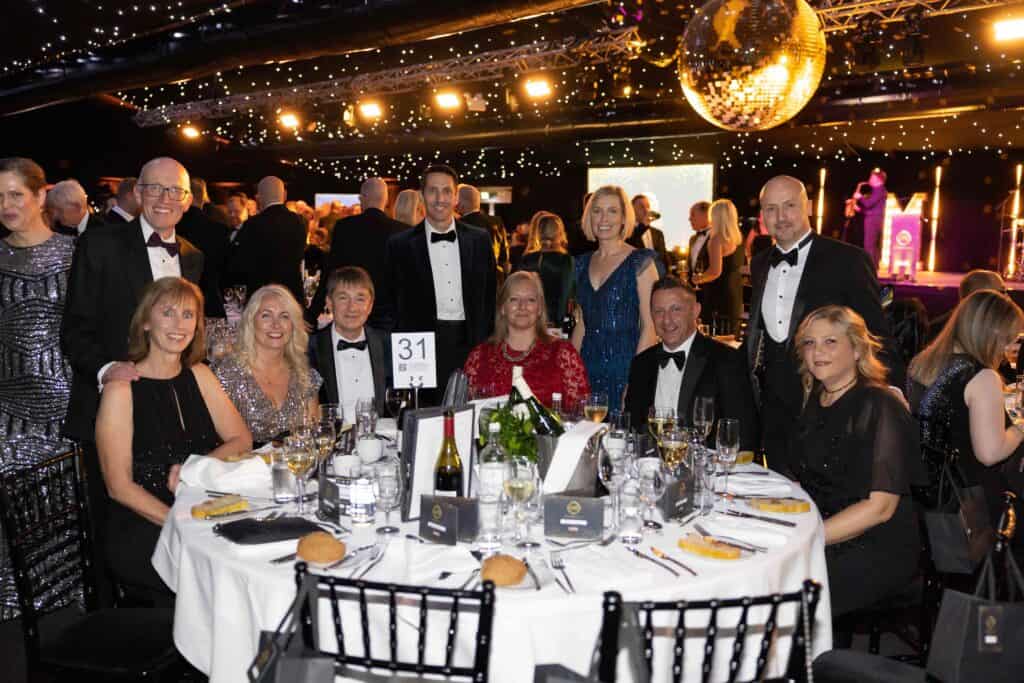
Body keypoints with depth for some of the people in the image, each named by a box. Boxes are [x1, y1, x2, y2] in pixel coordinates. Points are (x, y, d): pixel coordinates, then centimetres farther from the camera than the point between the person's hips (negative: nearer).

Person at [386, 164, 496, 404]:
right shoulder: (401, 245, 3)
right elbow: (397, 303, 6)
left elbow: (490, 296, 12)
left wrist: (488, 346, 5)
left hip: (472, 344, 2)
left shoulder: (480, 240, 9)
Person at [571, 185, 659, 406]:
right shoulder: (583, 263, 11)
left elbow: (649, 326, -9)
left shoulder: (640, 262, -5)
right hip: (588, 369, 5)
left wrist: (636, 378, -16)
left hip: (624, 365, -5)